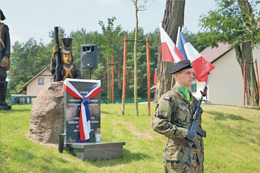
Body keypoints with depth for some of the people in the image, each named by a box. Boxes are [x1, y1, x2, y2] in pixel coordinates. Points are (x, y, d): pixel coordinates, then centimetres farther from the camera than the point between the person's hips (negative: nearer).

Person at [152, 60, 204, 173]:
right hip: (179, 158, -8)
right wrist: (185, 133, -24)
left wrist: (201, 155, 18)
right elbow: (158, 124, -22)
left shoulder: (193, 99, 16)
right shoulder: (169, 98, -10)